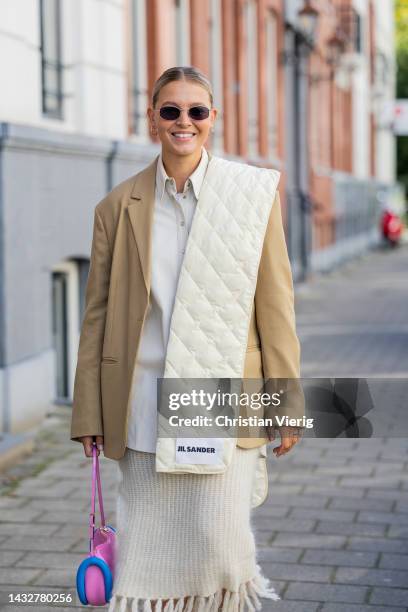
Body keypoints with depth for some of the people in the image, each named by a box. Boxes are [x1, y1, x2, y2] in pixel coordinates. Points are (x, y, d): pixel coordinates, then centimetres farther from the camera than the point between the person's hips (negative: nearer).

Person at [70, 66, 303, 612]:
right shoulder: (118, 207, 7)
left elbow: (275, 302, 2)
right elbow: (98, 314, 9)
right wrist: (89, 414, 5)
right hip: (144, 403, 2)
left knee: (219, 541, -8)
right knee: (147, 548, 4)